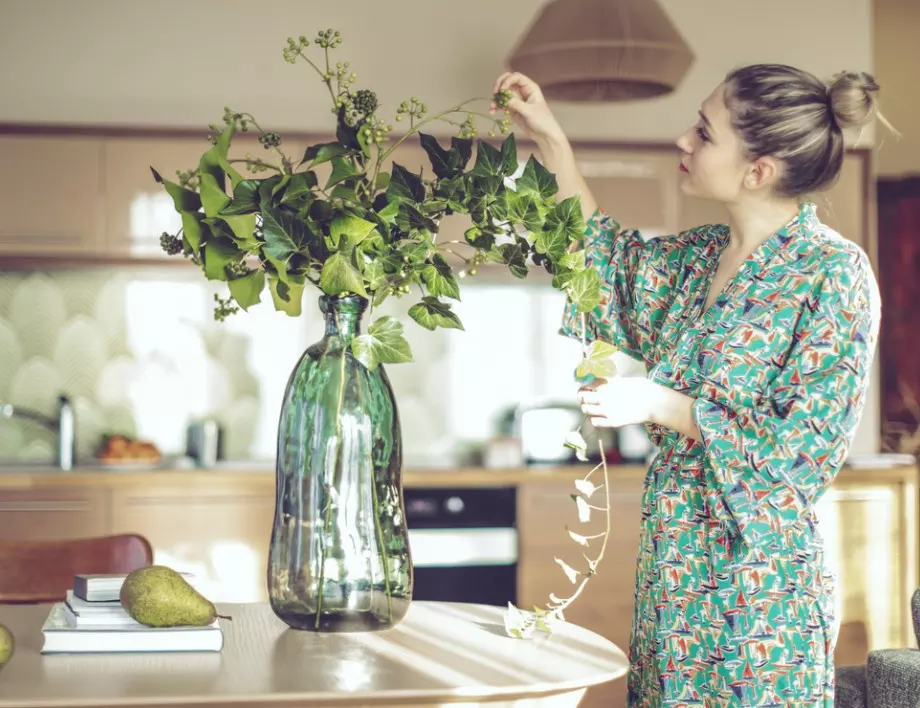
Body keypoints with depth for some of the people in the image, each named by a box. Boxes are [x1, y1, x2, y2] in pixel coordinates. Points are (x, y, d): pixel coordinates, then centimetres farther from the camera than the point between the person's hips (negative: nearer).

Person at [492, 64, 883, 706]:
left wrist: (660, 405, -17)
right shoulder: (701, 257, 7)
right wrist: (551, 142, 19)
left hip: (758, 571, -7)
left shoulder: (834, 272, -14)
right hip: (674, 563, 7)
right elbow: (608, 267, 25)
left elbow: (806, 444, -16)